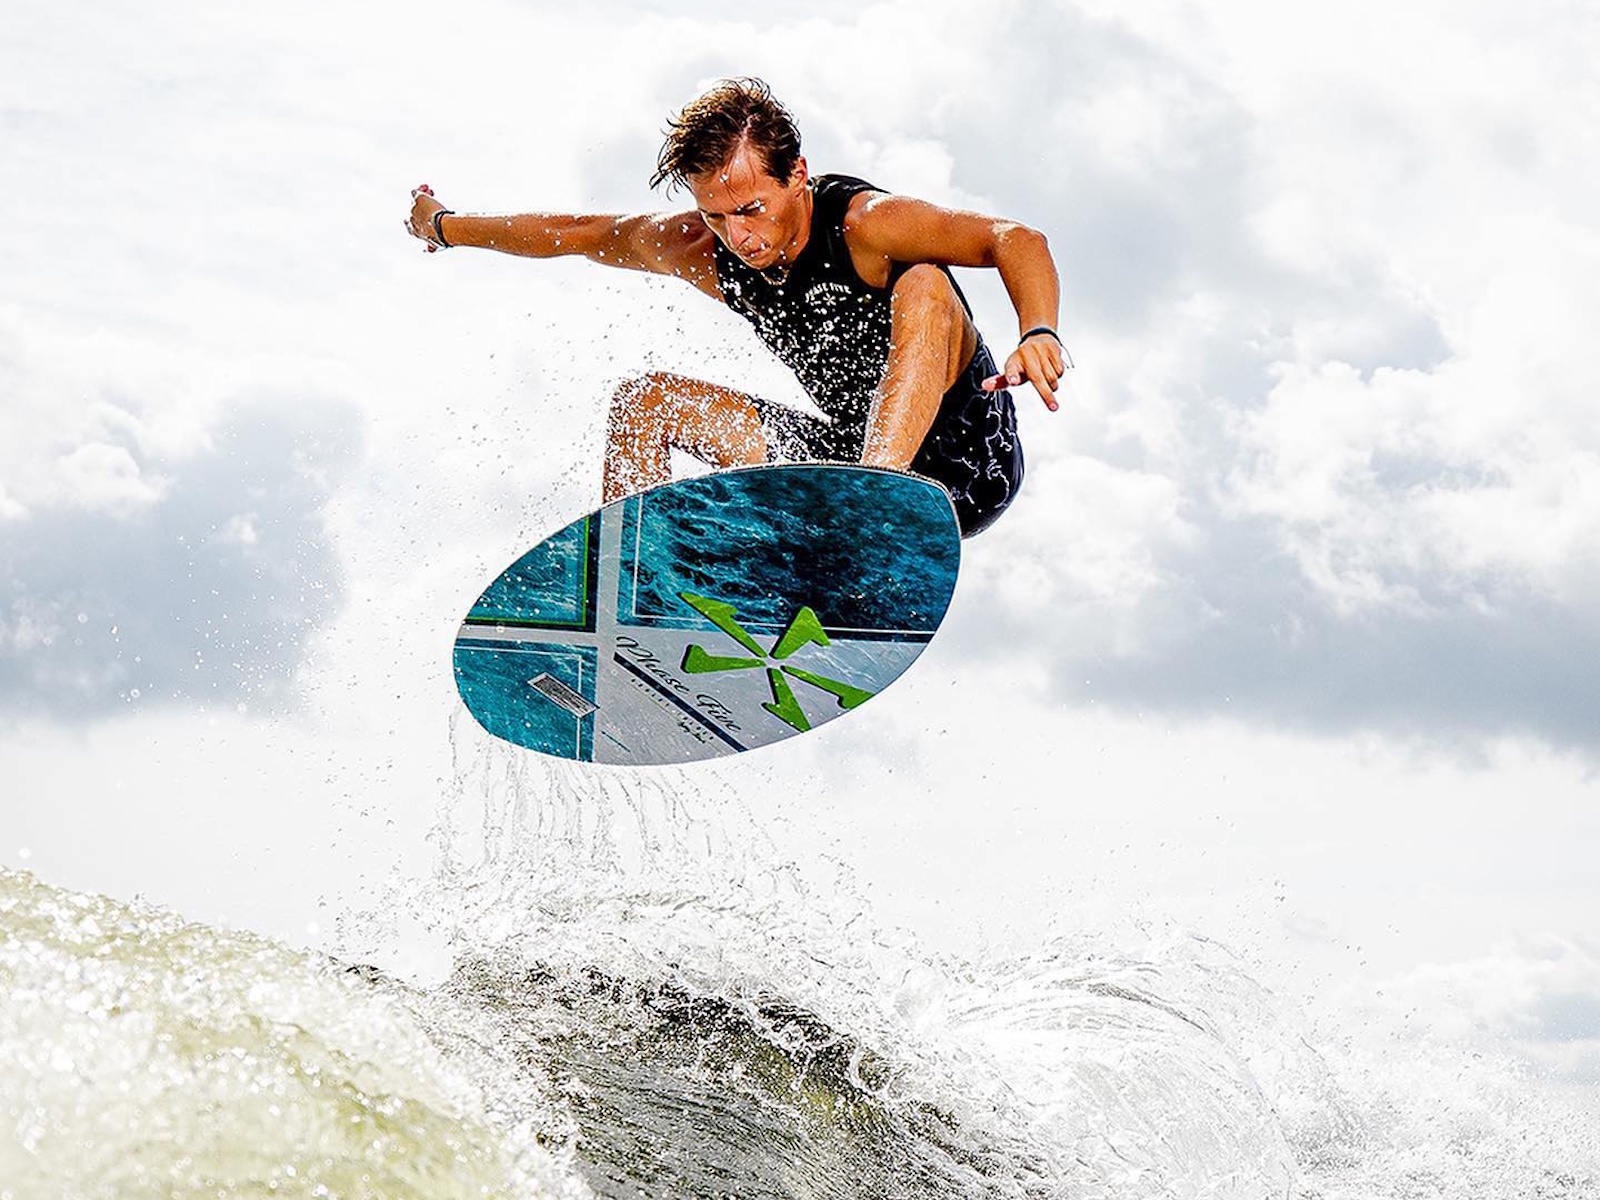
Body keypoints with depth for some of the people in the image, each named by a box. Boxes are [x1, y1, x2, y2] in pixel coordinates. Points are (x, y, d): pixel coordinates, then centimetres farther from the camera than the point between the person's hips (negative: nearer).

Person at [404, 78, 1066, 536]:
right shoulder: (702, 250, -4)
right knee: (646, 400, 3)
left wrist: (1038, 334, -56)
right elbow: (578, 234, 11)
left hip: (966, 463, -7)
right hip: (849, 449, 7)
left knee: (922, 286, -33)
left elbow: (1014, 240, -37)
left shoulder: (862, 223, -24)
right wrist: (446, 227, 23)